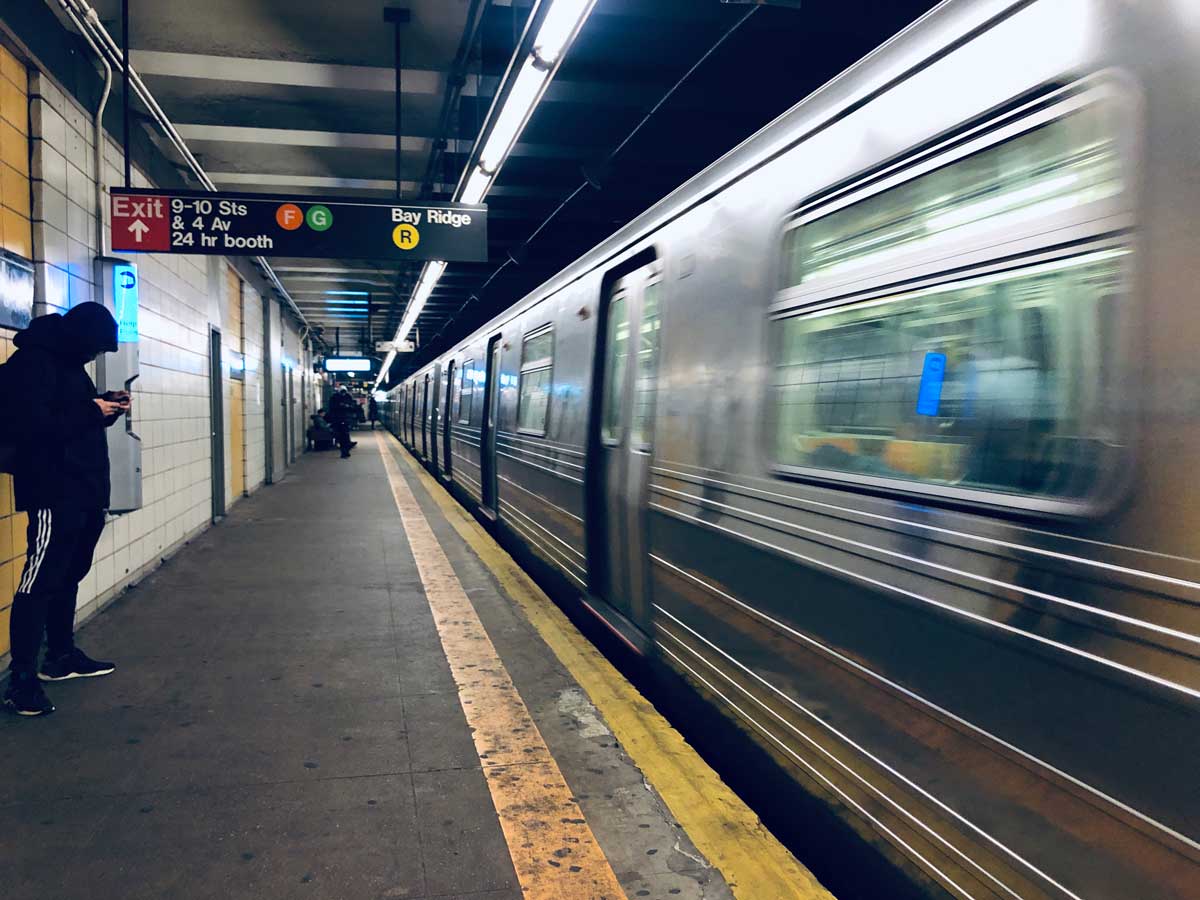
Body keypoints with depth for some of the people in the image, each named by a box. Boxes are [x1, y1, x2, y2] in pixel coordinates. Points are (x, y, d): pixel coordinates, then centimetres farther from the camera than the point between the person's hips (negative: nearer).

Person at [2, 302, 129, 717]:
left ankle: (61, 656, 28)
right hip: (54, 494, -10)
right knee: (39, 582, -7)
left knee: (68, 576, 17)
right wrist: (92, 411, -17)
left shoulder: (69, 362, 16)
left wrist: (107, 406, 4)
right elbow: (35, 426, -22)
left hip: (85, 492, 10)